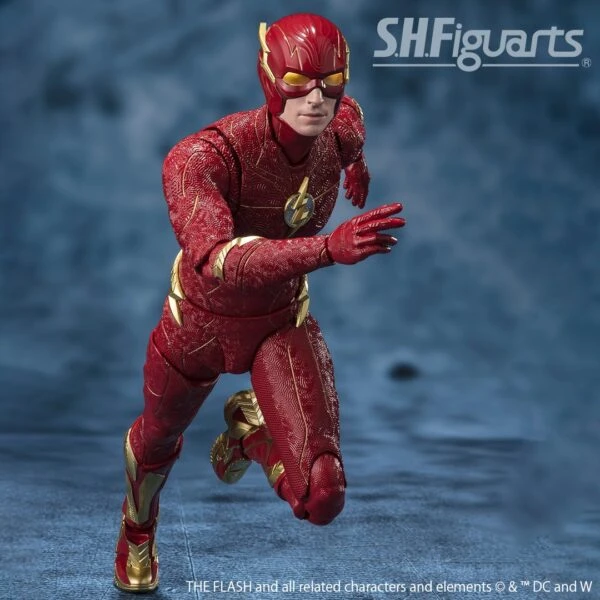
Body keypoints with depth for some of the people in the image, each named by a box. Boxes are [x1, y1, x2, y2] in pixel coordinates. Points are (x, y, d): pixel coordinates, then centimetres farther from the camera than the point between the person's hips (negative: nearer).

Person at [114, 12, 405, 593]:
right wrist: (328, 247, -63)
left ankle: (250, 425, 21)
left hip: (282, 321, 2)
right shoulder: (201, 157, -36)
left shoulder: (342, 125, -19)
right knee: (159, 437, 28)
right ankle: (138, 522, 68)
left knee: (322, 499, -17)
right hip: (200, 320, -2)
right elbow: (216, 263, -51)